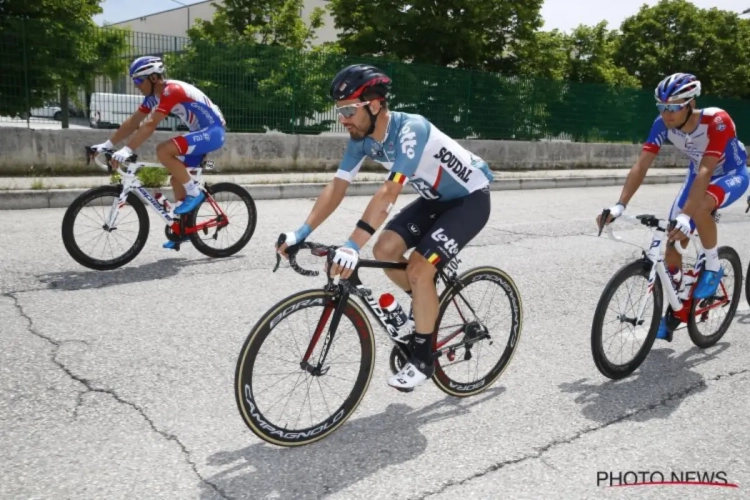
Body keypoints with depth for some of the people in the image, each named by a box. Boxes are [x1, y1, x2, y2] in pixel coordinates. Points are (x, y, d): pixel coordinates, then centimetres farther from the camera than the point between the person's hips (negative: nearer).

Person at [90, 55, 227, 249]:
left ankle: (194, 193, -11)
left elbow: (150, 125, -30)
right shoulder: (153, 97, 7)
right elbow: (132, 122, 8)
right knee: (177, 178, 9)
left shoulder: (172, 91, -22)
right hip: (201, 133, 10)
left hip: (213, 132, -10)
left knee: (163, 150, -25)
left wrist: (126, 151, -34)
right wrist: (107, 144, 2)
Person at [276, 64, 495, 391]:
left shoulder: (410, 130, -34)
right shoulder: (361, 138, -10)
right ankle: (424, 305, 19)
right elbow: (336, 187, -10)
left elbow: (389, 194, -42)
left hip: (470, 198, -7)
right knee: (385, 250, -8)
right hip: (436, 198, 8)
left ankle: (423, 358, -2)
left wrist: (352, 246, -49)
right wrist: (302, 232, -18)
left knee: (418, 268, -19)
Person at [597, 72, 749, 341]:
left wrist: (685, 215, -53)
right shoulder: (663, 124, -22)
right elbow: (641, 165, -27)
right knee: (672, 243, -6)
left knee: (700, 208, -39)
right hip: (697, 175, 5)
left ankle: (713, 266, -11)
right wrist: (619, 205, -39)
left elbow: (706, 171, -43)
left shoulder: (717, 121, -35)